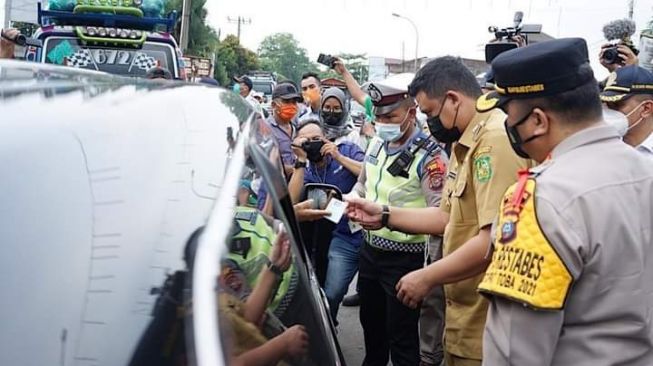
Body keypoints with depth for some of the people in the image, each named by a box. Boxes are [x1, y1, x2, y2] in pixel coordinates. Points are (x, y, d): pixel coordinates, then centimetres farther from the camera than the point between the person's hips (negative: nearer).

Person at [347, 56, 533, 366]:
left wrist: (427, 278, -18)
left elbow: (496, 239, -27)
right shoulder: (468, 141, 13)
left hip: (486, 320, -9)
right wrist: (385, 215, 10)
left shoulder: (496, 139, -21)